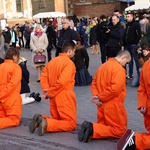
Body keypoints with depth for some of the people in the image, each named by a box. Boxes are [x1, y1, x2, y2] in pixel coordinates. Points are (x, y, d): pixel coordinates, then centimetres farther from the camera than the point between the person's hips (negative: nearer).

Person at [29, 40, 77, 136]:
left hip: (54, 97, 8)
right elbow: (62, 81, -23)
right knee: (71, 124, 1)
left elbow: (43, 77, 8)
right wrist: (50, 93, -12)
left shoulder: (52, 61, 12)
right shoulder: (69, 63, -13)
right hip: (65, 97, -8)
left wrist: (47, 90, -1)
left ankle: (40, 119, -3)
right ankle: (47, 124, -19)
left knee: (57, 119, 24)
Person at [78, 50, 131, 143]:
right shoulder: (119, 68, -15)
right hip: (114, 106, -8)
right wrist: (100, 97, -15)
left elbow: (94, 83, 13)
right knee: (120, 131, 3)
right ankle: (93, 129, -15)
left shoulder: (103, 66, 12)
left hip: (102, 105, 8)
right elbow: (115, 88, -25)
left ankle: (89, 127, -7)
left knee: (103, 125, 24)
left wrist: (96, 96, -2)